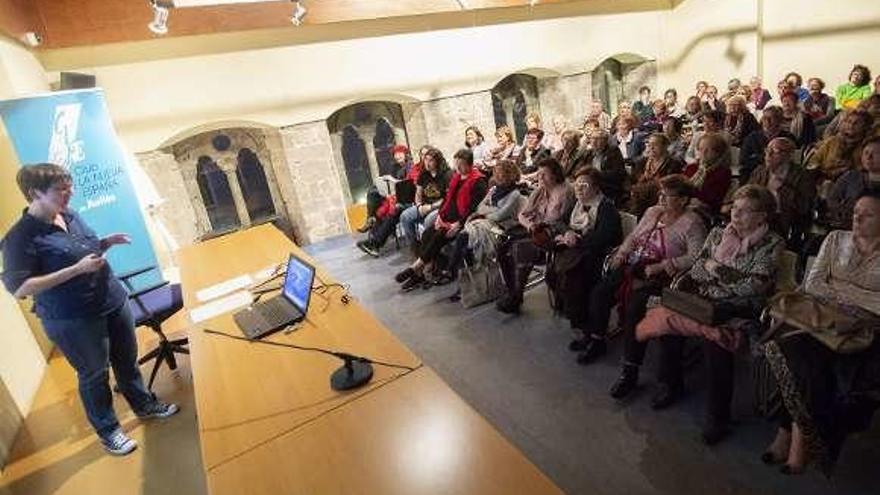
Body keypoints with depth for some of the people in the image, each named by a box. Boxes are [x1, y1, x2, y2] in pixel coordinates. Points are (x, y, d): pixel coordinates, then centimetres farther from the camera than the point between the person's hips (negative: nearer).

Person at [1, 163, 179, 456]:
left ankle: (144, 405, 41)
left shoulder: (71, 216, 2)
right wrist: (76, 269, -28)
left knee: (127, 360, 20)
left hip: (113, 301, 6)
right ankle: (107, 431, 31)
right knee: (94, 374, 10)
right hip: (72, 321, -6)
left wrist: (106, 243, -3)